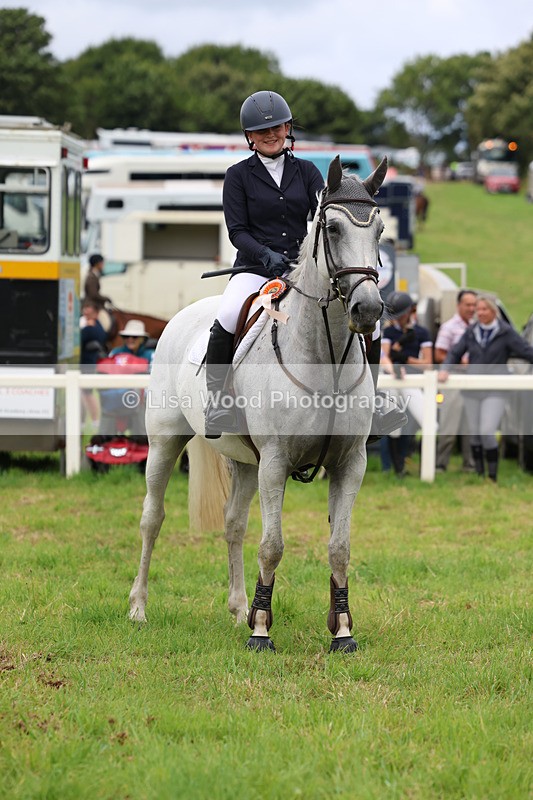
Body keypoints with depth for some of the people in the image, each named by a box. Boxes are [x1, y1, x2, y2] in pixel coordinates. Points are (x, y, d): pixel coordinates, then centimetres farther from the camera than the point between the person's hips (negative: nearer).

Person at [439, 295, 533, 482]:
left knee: (487, 431, -15)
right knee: (474, 433, 7)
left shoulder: (506, 333, -3)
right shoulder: (471, 332, 9)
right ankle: (479, 474, 19)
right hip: (472, 390, 4)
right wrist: (445, 369, -6)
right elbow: (455, 353, 11)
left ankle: (493, 476, -3)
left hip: (495, 391, -4)